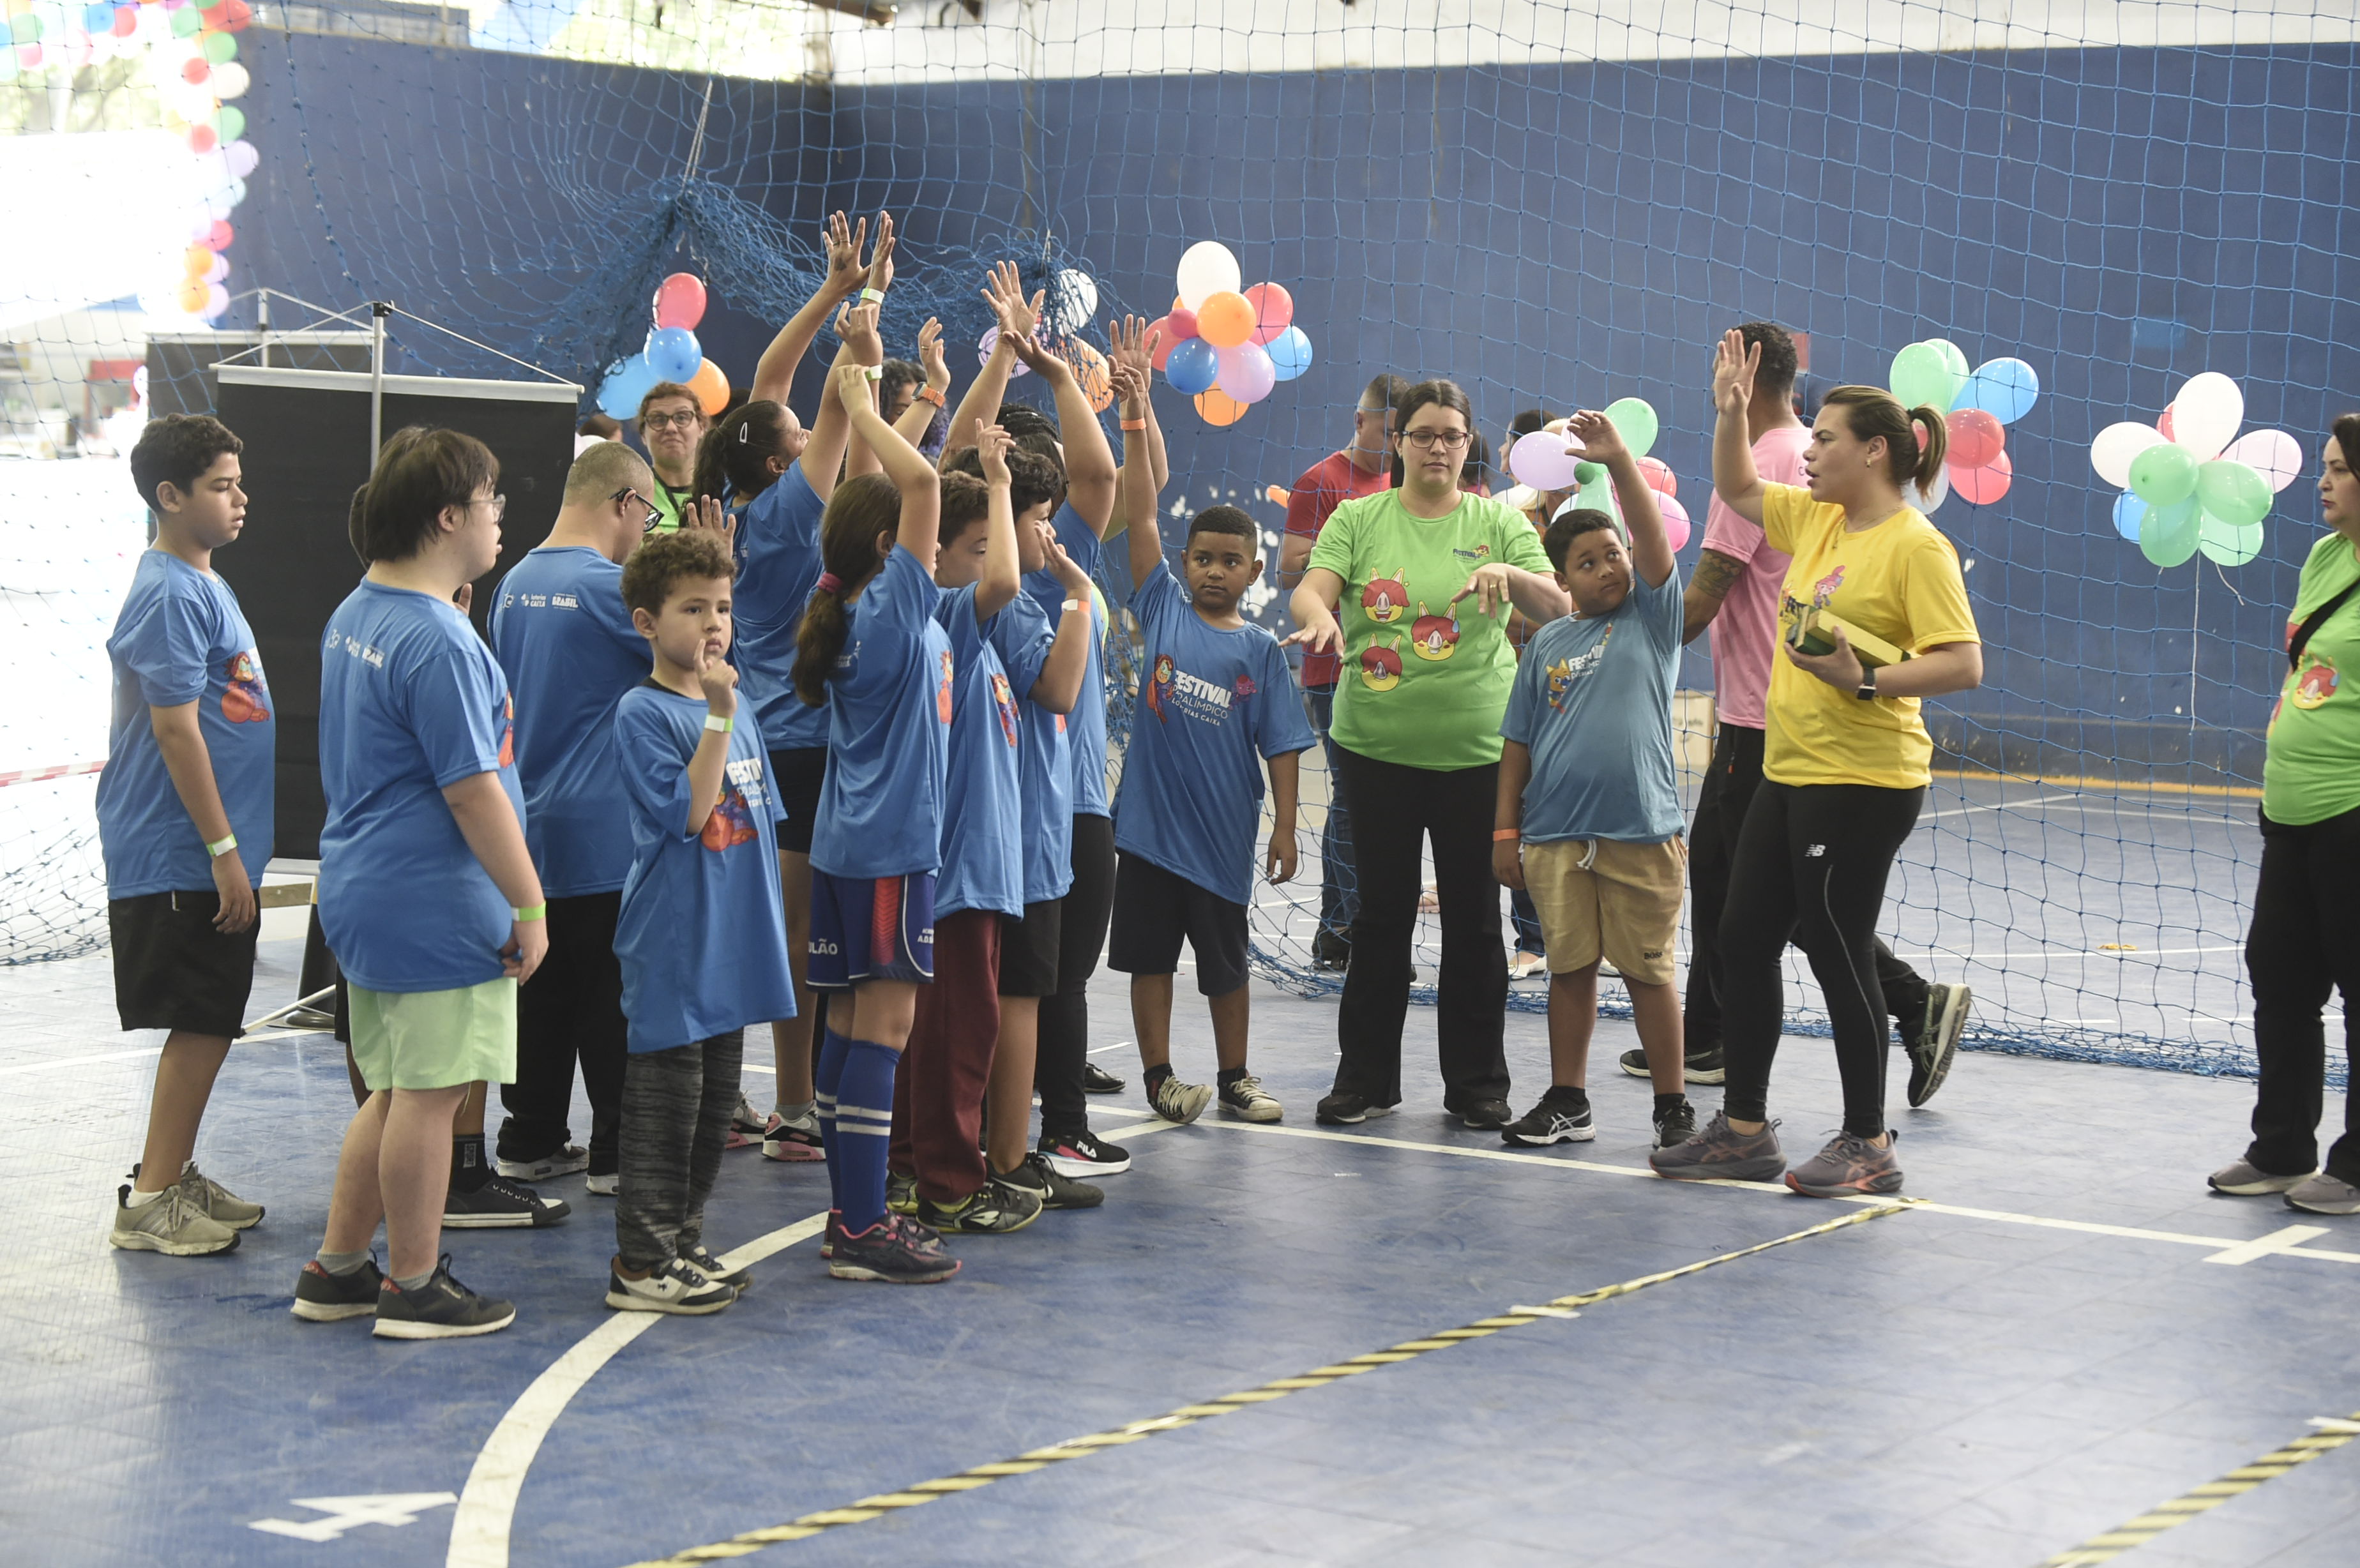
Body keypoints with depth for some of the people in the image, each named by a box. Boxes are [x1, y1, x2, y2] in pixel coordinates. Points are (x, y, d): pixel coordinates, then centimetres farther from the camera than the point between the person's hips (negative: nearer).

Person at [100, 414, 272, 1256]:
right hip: (182, 858, -9)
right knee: (202, 1023, -5)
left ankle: (177, 1177, 23)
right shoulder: (171, 595, -16)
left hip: (208, 855, 9)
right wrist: (223, 851, -19)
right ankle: (152, 1201, 1)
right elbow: (175, 728, -20)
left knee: (208, 1022, 14)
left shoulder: (204, 585, 15)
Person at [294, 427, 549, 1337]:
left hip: (364, 891, 10)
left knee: (398, 1090, 18)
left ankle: (337, 1272, 24)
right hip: (434, 908, -10)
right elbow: (472, 788, -21)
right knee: (429, 1094, 1)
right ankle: (414, 1288, 10)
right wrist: (529, 905, -15)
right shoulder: (438, 641, -20)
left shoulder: (353, 618, 11)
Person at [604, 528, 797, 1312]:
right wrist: (717, 718, -24)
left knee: (715, 1102, 13)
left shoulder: (735, 710, 12)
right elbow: (687, 813, -21)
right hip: (672, 945, -8)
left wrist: (773, 922, 18)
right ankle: (642, 1262, 1)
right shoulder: (644, 713, -11)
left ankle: (684, 1242, 24)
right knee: (665, 1101, -5)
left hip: (732, 945, 8)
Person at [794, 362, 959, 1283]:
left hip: (856, 843, 9)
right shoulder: (893, 609, -14)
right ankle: (862, 1231, -8)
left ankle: (852, 1214, 16)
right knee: (883, 1023, -8)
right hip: (889, 844, -9)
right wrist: (859, 410, -13)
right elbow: (923, 484, -24)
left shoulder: (859, 610, 9)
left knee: (854, 1020, 11)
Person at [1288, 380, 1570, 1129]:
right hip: (1378, 747, 0)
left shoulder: (1499, 522, 5)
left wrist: (1508, 574, -25)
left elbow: (1558, 610, -5)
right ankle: (1365, 1077, 17)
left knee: (1474, 918, 5)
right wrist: (1319, 615, -31)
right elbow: (1311, 589, -7)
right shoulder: (1359, 519, 5)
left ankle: (1476, 1082, 16)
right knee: (1382, 914, 7)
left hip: (1476, 751, 0)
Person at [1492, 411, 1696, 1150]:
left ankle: (1673, 1107, 12)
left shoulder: (1651, 618, 3)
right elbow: (1519, 743, 12)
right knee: (1570, 969, 9)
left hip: (1640, 833, -3)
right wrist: (1506, 829, 8)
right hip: (1556, 834, 3)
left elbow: (1654, 539, -12)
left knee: (1648, 972, 2)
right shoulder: (1547, 643, 10)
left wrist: (1619, 460, -22)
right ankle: (1568, 1103, 19)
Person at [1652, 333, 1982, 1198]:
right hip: (1788, 771, 9)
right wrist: (1730, 409, 12)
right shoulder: (1815, 518, 10)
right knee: (1744, 939, 12)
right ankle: (1743, 1130, 24)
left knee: (1837, 950, -2)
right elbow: (1737, 490, 27)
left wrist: (1864, 680, -28)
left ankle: (1867, 1145, 11)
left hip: (1862, 783, -9)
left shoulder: (1916, 546, -14)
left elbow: (1964, 665, -20)